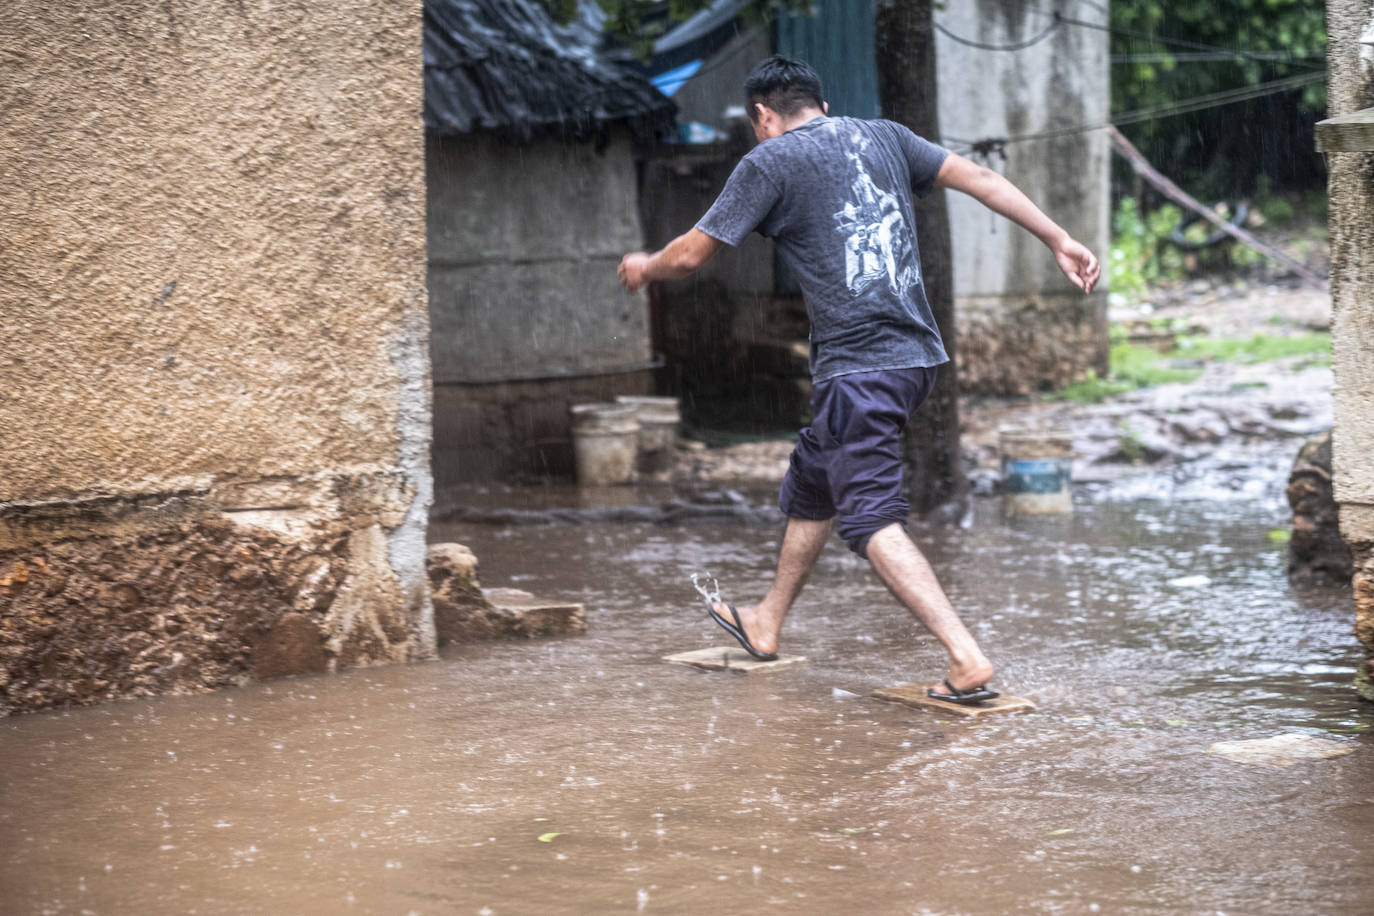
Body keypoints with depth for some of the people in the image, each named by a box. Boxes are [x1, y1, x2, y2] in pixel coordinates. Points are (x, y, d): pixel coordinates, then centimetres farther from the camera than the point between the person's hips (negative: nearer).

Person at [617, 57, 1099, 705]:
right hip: (916, 353, 8)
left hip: (857, 365, -8)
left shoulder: (769, 161, -1)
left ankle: (967, 658, -22)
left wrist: (645, 268, 24)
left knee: (875, 520, -9)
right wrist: (1059, 240, 7)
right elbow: (980, 179, 8)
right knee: (810, 485, 24)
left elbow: (691, 254, 2)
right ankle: (765, 625, 39)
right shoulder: (882, 136, 15)